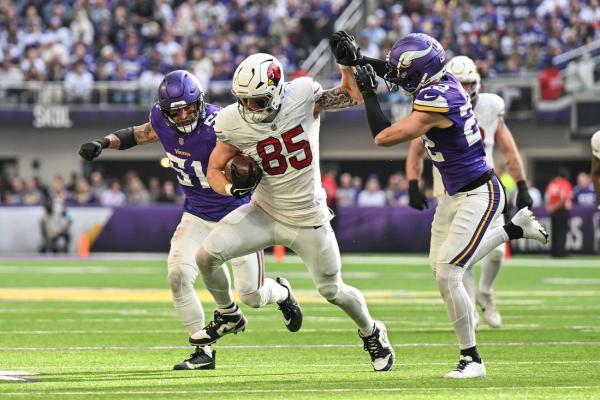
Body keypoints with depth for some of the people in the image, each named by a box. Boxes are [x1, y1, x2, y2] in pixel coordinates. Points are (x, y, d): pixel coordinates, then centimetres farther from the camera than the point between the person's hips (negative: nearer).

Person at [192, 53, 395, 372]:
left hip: (308, 220, -1)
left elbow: (351, 95, -2)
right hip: (264, 213, 1)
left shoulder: (303, 97, -18)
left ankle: (372, 333, 42)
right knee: (207, 255, -17)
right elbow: (214, 170, -3)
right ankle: (228, 315, 11)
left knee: (332, 291, 10)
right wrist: (232, 188, -24)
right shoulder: (233, 123, -15)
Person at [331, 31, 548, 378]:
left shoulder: (435, 105, -28)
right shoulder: (446, 82, -2)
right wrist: (359, 60, 14)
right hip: (457, 193, 9)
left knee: (447, 275, -11)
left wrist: (369, 92, -13)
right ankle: (515, 229, 34)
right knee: (443, 266, 20)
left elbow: (383, 137, -23)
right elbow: (399, 71, 19)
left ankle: (471, 359, -2)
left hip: (479, 195, -9)